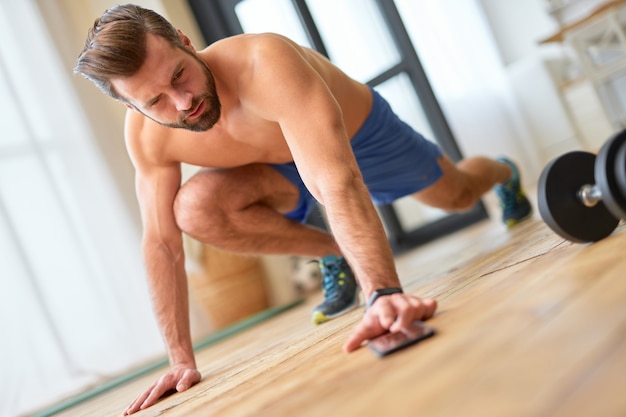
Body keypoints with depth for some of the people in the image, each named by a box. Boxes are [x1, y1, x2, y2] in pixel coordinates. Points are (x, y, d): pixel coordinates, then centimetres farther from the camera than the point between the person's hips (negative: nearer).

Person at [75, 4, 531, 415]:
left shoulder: (264, 64, -45)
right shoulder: (146, 136, -27)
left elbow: (338, 183, -55)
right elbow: (162, 245, -19)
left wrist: (384, 292, -67)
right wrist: (182, 360, -19)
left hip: (360, 131, -3)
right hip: (284, 161, 3)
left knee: (457, 195, 17)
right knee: (194, 209, -25)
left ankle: (503, 173, 59)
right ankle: (336, 254, 0)